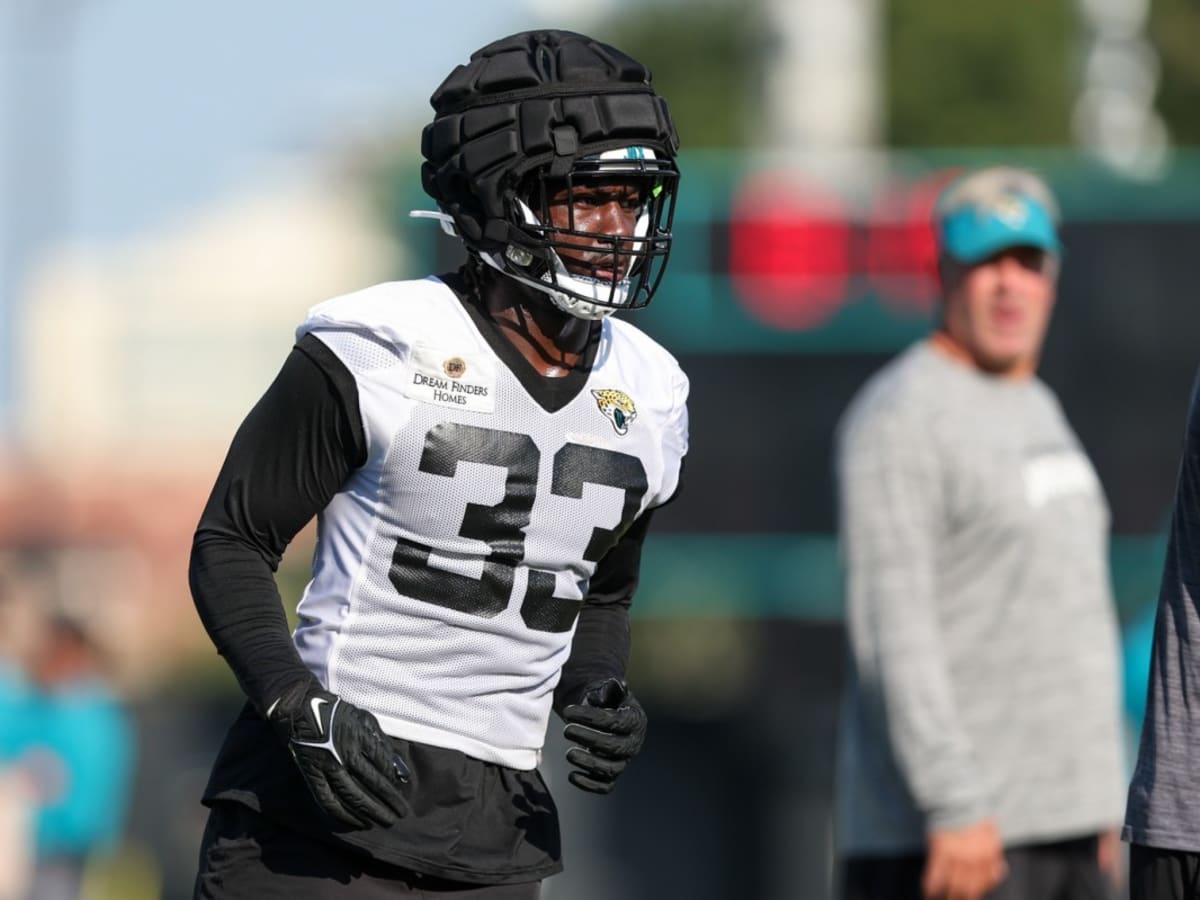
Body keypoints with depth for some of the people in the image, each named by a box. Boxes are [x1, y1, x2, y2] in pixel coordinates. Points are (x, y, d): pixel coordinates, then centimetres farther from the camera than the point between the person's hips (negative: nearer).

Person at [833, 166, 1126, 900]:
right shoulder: (901, 414, -10)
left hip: (1068, 818, 9)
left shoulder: (1038, 409, 19)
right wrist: (954, 805, -23)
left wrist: (1102, 801, 19)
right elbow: (892, 627, -17)